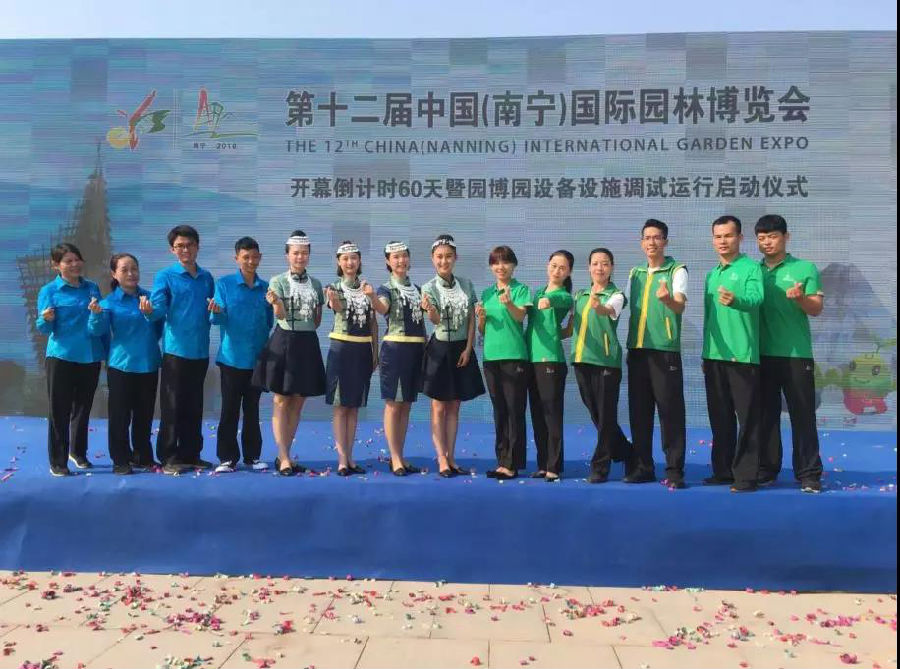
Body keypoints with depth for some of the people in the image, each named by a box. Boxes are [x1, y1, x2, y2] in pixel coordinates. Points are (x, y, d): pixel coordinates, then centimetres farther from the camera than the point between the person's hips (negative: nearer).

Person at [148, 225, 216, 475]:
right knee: (172, 406, -1)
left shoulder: (206, 278, 13)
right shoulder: (165, 277, -1)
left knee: (194, 406, 11)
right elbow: (159, 308, -13)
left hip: (200, 351, 5)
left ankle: (191, 454, 21)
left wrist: (215, 308, -2)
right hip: (176, 349, -5)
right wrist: (150, 311, -35)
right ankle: (169, 457, 8)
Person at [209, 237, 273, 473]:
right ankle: (227, 458, 11)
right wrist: (216, 312, -26)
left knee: (252, 409, 10)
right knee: (229, 409, 2)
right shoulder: (224, 284, 1)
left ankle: (252, 455, 19)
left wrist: (275, 304, -2)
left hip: (258, 357, 3)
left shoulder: (266, 288, 8)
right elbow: (218, 319, -8)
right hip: (232, 356, -2)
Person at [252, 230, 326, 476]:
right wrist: (276, 303, -34)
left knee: (298, 402, 8)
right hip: (284, 343, -4)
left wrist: (329, 303, 3)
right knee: (281, 402, -3)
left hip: (308, 344, 5)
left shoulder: (316, 284, 11)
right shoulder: (278, 281, -1)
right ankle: (284, 458, 2)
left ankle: (285, 455, 19)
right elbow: (280, 315, -17)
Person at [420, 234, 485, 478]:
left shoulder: (466, 284, 4)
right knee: (439, 408, 0)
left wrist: (468, 349, -4)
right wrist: (429, 309, -45)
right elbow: (436, 320, -23)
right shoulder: (429, 288, -8)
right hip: (440, 350, -3)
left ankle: (451, 458, 17)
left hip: (462, 350, 4)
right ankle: (442, 460, 5)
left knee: (454, 407, 10)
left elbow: (471, 320, 5)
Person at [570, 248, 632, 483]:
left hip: (606, 360, -6)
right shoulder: (580, 295, 14)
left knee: (606, 416, -3)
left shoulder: (616, 295, -4)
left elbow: (609, 311, -28)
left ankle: (600, 467, 5)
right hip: (582, 359, 6)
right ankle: (627, 453, 31)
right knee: (595, 414, 12)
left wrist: (598, 306, -48)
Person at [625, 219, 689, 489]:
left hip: (665, 349, -5)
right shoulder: (634, 273, 15)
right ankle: (642, 467, 16)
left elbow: (681, 305, -18)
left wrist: (667, 299, -40)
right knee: (638, 411, 8)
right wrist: (629, 344, 12)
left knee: (670, 411, -4)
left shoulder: (676, 270, -2)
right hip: (637, 349, 5)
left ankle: (675, 471, 2)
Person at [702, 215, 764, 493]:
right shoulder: (711, 275, 16)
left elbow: (756, 298, -24)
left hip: (743, 354, -7)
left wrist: (735, 300, -45)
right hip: (714, 355, 7)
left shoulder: (751, 268, -4)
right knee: (719, 417, 12)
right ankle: (723, 470, 22)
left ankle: (746, 475, 4)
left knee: (747, 417, -2)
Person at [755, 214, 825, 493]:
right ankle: (766, 469, 17)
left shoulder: (805, 268, 2)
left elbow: (817, 308, -2)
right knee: (766, 414, 8)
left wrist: (800, 298, -22)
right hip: (762, 354, 3)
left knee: (802, 415, 1)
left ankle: (809, 473, 8)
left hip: (796, 354, -3)